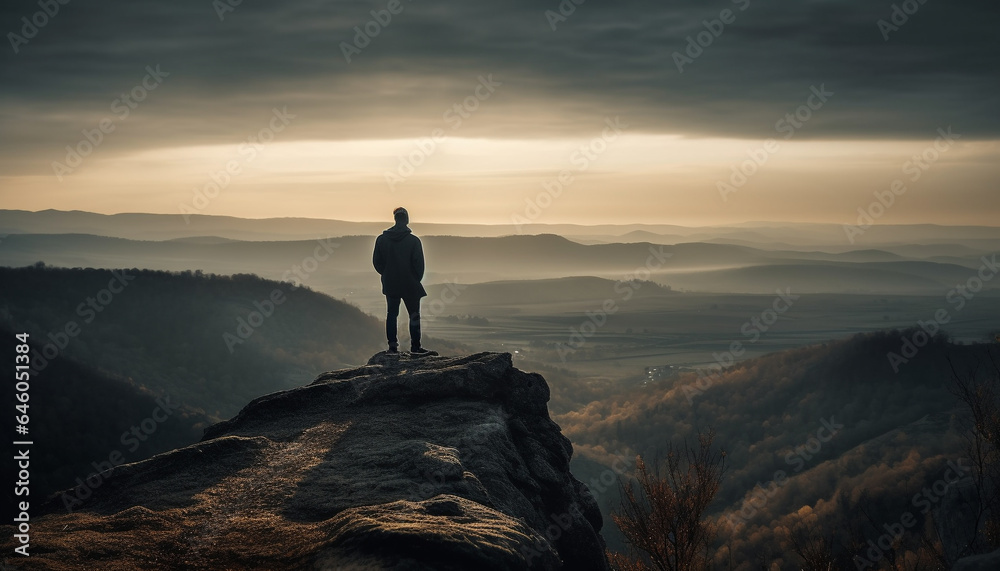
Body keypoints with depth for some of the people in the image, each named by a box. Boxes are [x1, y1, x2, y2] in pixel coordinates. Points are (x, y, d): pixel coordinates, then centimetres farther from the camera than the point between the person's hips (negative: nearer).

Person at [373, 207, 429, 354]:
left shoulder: (381, 239, -3)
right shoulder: (413, 241, -13)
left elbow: (376, 262, 2)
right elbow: (419, 264, -10)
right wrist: (417, 280, 6)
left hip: (390, 285, 3)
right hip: (410, 285, -3)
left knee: (391, 314, 12)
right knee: (414, 315, 7)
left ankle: (392, 345, 9)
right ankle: (415, 346, 6)